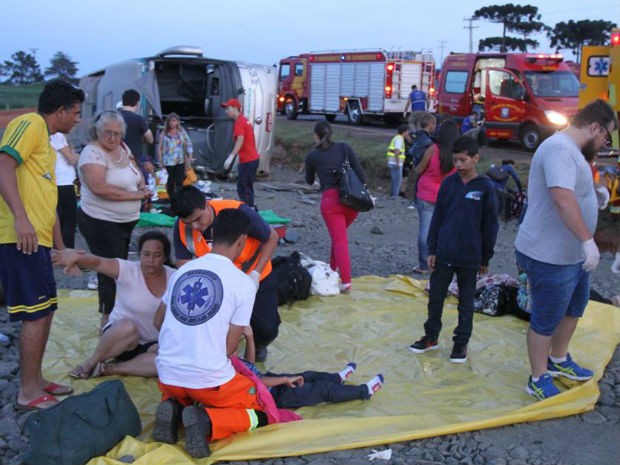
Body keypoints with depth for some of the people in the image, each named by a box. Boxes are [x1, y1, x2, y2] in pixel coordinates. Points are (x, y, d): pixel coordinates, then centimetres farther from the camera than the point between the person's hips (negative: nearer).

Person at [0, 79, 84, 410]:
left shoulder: (46, 142, 23)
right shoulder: (30, 124, -5)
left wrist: (61, 247, 27)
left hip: (38, 239, 10)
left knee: (45, 310, 15)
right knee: (36, 313, -5)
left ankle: (36, 380, 27)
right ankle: (29, 392, 5)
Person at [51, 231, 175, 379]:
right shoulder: (128, 270, -14)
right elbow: (97, 262, -32)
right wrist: (76, 257, -52)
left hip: (152, 344, 3)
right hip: (120, 334, -2)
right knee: (128, 327, -39)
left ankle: (111, 369, -22)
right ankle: (90, 363, -14)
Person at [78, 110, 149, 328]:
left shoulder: (123, 148, 9)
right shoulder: (93, 152, -16)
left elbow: (137, 173, 22)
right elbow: (99, 187, -29)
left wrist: (142, 185, -2)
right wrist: (133, 195, -23)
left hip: (126, 220, 9)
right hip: (101, 222, -8)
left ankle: (112, 314, 30)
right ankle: (108, 320, 8)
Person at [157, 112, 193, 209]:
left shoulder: (182, 132, 5)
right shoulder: (164, 133, 4)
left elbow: (189, 145, 7)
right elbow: (160, 147, 7)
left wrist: (189, 158, 1)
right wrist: (160, 161, 3)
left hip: (180, 161, 0)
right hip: (168, 162, 0)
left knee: (179, 183, -5)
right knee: (170, 183, 5)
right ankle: (173, 203, 15)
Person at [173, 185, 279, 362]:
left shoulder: (238, 212, -32)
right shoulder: (181, 227, -22)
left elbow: (272, 238, -17)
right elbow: (184, 265, -12)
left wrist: (255, 274, -27)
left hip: (255, 278, -2)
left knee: (267, 329, -14)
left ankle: (258, 346, 26)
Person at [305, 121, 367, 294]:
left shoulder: (312, 156, 6)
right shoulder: (344, 148, 9)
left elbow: (309, 181, 22)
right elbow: (360, 173, 2)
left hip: (330, 199, -3)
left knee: (339, 240, -3)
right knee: (339, 234, 25)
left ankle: (346, 282, -10)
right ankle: (333, 268, 32)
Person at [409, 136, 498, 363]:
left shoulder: (485, 187, -6)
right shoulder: (448, 183, 1)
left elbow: (490, 225, -1)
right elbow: (437, 217, 5)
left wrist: (485, 258, 1)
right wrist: (432, 250, 2)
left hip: (469, 257, -3)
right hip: (443, 253, 3)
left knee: (466, 302, 11)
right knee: (435, 298, 12)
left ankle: (461, 342, 24)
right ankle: (431, 336, 28)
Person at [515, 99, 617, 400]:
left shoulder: (571, 149, 12)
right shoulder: (560, 148, -24)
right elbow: (562, 197, -36)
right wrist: (588, 240, -36)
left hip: (573, 253, 11)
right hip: (550, 258, -11)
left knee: (574, 308, 26)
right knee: (546, 321, 5)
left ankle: (558, 361, 46)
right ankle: (539, 380, 22)